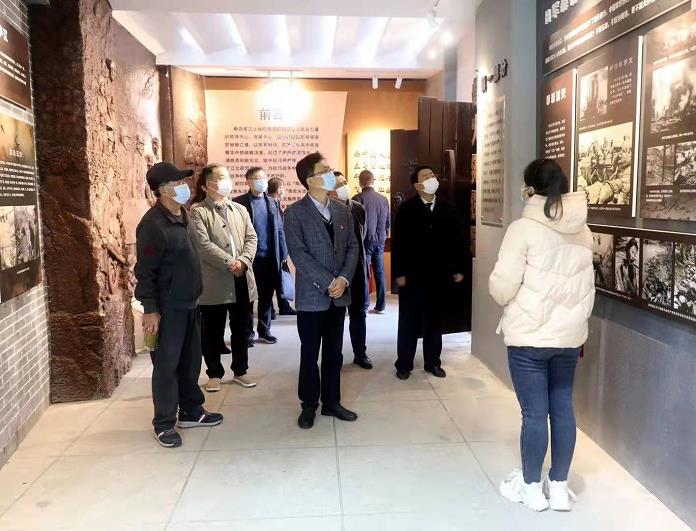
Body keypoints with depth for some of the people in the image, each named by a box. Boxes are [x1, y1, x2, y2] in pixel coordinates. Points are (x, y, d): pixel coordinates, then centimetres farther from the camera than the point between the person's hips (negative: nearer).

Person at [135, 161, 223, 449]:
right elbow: (145, 271, -17)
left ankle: (191, 411, 30)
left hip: (190, 304, 8)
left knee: (191, 361, 16)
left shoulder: (183, 217, 9)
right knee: (167, 365, 2)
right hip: (168, 307, -8)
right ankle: (164, 424, 15)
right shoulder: (153, 224, -17)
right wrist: (150, 309, -19)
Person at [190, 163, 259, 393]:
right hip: (214, 282, -5)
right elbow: (203, 245, -16)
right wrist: (230, 263, -18)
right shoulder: (198, 211, -5)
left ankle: (240, 371, 27)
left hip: (242, 280, 5)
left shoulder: (240, 209, 14)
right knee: (213, 332, 6)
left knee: (241, 329, 13)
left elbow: (251, 238, 6)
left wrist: (243, 261, -12)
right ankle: (214, 374, 21)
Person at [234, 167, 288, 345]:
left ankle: (264, 330, 25)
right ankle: (248, 332, 18)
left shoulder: (272, 202, 10)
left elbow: (279, 230, 10)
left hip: (270, 258, 4)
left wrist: (283, 254, 4)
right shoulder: (239, 202, -3)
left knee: (267, 296, 12)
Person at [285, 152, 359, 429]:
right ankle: (309, 405, 23)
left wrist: (344, 279, -10)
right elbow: (298, 253, -15)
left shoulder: (343, 210, 9)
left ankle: (331, 402, 27)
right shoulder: (295, 212, -8)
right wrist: (328, 282, -18)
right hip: (312, 295, -4)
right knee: (310, 354, 8)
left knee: (334, 353, 13)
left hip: (339, 294, 5)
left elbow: (352, 247, 6)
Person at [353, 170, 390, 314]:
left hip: (365, 240, -4)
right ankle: (381, 306, 15)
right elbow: (388, 222, 9)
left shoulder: (358, 199, -9)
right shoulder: (383, 199, 4)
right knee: (380, 272, 10)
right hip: (380, 240, 4)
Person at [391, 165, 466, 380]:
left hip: (439, 275, 3)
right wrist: (399, 273, -11)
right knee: (409, 321, 6)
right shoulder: (406, 209, -4)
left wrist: (458, 269, 4)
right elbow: (397, 243, -7)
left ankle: (433, 362, 24)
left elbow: (457, 240, 7)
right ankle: (404, 364, 17)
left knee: (434, 321, 12)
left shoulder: (448, 209, 5)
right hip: (412, 275, -3)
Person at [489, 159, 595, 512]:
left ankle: (532, 487, 21)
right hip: (569, 335, 6)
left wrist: (505, 296, 8)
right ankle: (559, 487, 26)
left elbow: (502, 288, -13)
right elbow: (587, 287, 15)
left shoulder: (524, 228, -13)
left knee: (534, 413, 5)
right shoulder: (582, 231, 6)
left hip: (529, 336, -6)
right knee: (562, 408, 14)